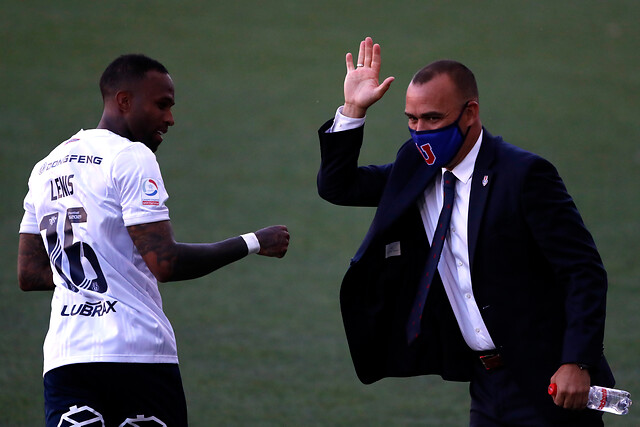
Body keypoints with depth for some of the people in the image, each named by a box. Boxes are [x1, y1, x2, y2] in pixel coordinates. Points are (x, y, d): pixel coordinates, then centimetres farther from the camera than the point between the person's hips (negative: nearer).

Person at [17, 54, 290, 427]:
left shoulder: (46, 168, 18)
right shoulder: (131, 158, -6)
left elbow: (29, 275, 19)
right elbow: (165, 263, -14)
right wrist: (253, 244, -6)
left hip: (65, 358, 6)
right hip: (138, 354, -6)